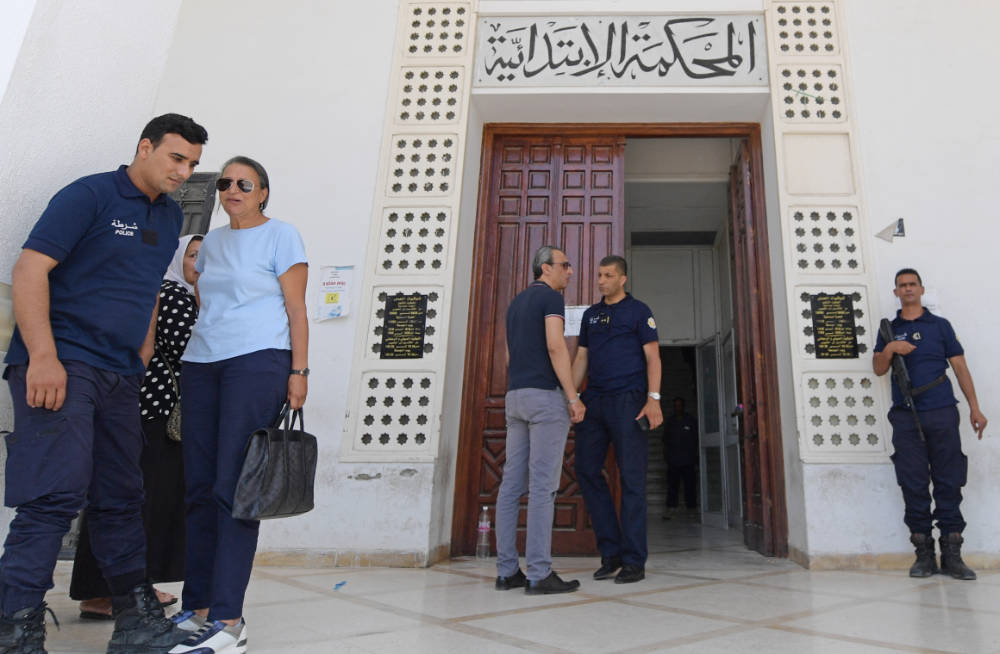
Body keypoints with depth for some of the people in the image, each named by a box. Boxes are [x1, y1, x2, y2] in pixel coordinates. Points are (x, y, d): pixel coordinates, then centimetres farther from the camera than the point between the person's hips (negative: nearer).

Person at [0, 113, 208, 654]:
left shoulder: (170, 217, 16)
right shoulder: (89, 195, -5)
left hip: (120, 375, 7)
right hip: (60, 364, -7)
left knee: (121, 499, 12)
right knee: (57, 495, -14)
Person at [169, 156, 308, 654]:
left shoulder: (281, 236, 3)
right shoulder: (212, 242, 21)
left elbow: (296, 309, -2)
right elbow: (204, 304, 23)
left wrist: (298, 371, -10)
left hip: (257, 361, -6)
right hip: (201, 362, 6)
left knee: (233, 487, -10)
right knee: (199, 487, 5)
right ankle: (196, 607, 14)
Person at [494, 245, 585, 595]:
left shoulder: (516, 302, 22)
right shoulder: (551, 297, -3)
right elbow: (555, 346, -15)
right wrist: (574, 397, -16)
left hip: (515, 396, 8)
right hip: (546, 395, -8)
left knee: (512, 483, 4)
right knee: (542, 485, -8)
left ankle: (507, 570, 7)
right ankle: (539, 574, -7)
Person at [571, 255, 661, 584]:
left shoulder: (639, 311, 3)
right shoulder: (590, 314, 17)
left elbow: (652, 356, -3)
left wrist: (653, 399, -14)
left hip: (628, 400, -5)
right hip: (595, 400, 5)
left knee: (632, 477, -3)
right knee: (586, 470, 0)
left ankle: (634, 561, 4)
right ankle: (611, 551, 11)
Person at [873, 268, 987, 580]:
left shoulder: (940, 325, 10)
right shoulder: (889, 330, 13)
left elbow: (960, 367, 8)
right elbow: (878, 369, 8)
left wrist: (975, 408, 2)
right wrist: (889, 349, -12)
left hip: (942, 413, 0)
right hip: (906, 417, 1)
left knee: (949, 482, 0)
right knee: (913, 484, 0)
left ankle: (952, 554, 7)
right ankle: (924, 553, 8)